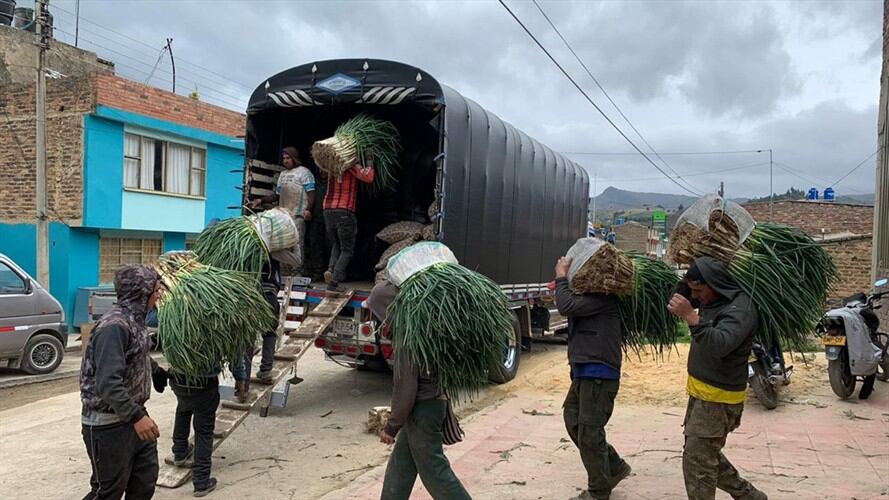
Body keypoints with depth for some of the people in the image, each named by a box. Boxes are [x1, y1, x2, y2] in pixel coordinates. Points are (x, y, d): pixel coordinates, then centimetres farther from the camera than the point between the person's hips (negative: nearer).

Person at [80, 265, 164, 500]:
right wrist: (136, 417, -36)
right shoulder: (114, 326, -24)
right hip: (109, 424, -9)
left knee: (146, 480, 16)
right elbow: (108, 383, -32)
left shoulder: (134, 319, 8)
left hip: (132, 415, 9)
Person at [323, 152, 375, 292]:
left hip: (328, 210, 6)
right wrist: (369, 162, -2)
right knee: (347, 250, 3)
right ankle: (334, 282, -7)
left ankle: (330, 269, -1)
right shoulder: (352, 166, -8)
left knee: (336, 245, 23)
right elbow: (368, 178, -18)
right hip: (344, 212, -6)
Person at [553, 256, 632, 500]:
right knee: (574, 423, 18)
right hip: (584, 373, 10)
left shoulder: (601, 297, -17)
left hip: (598, 375, -10)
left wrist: (561, 278, -12)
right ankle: (615, 468, 31)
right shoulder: (587, 294, 17)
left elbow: (567, 306, -24)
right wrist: (562, 282, 2)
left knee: (589, 434, -2)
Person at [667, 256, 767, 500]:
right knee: (706, 456, 21)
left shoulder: (740, 308, -21)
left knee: (696, 462, -8)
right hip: (700, 392, 9)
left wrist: (691, 316, -47)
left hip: (719, 398, -9)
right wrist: (686, 282, 6)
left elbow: (719, 345, -37)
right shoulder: (712, 301, 6)